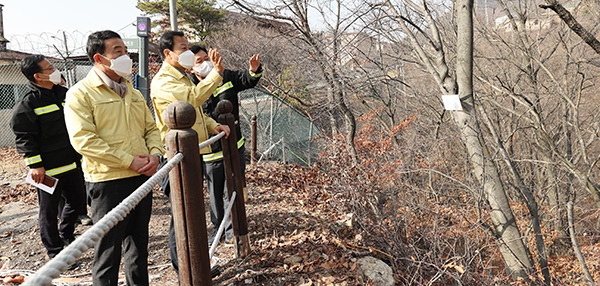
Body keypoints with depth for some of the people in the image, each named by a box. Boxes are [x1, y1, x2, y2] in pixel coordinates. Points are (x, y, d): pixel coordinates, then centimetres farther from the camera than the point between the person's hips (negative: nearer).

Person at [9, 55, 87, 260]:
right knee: (49, 210, 6)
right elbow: (24, 137, -14)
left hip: (73, 163, 7)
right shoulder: (27, 104, -13)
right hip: (49, 169, -7)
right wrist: (35, 165, -17)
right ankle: (55, 251, 20)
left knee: (77, 201, 18)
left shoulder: (64, 94, 9)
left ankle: (65, 235, 41)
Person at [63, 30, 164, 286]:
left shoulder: (133, 93, 14)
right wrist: (130, 161, -19)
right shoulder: (81, 94, -7)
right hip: (108, 181, -6)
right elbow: (84, 140, -17)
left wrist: (155, 153, -5)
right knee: (108, 250, 3)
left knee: (139, 243, 18)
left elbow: (151, 127, 16)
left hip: (142, 178, 7)